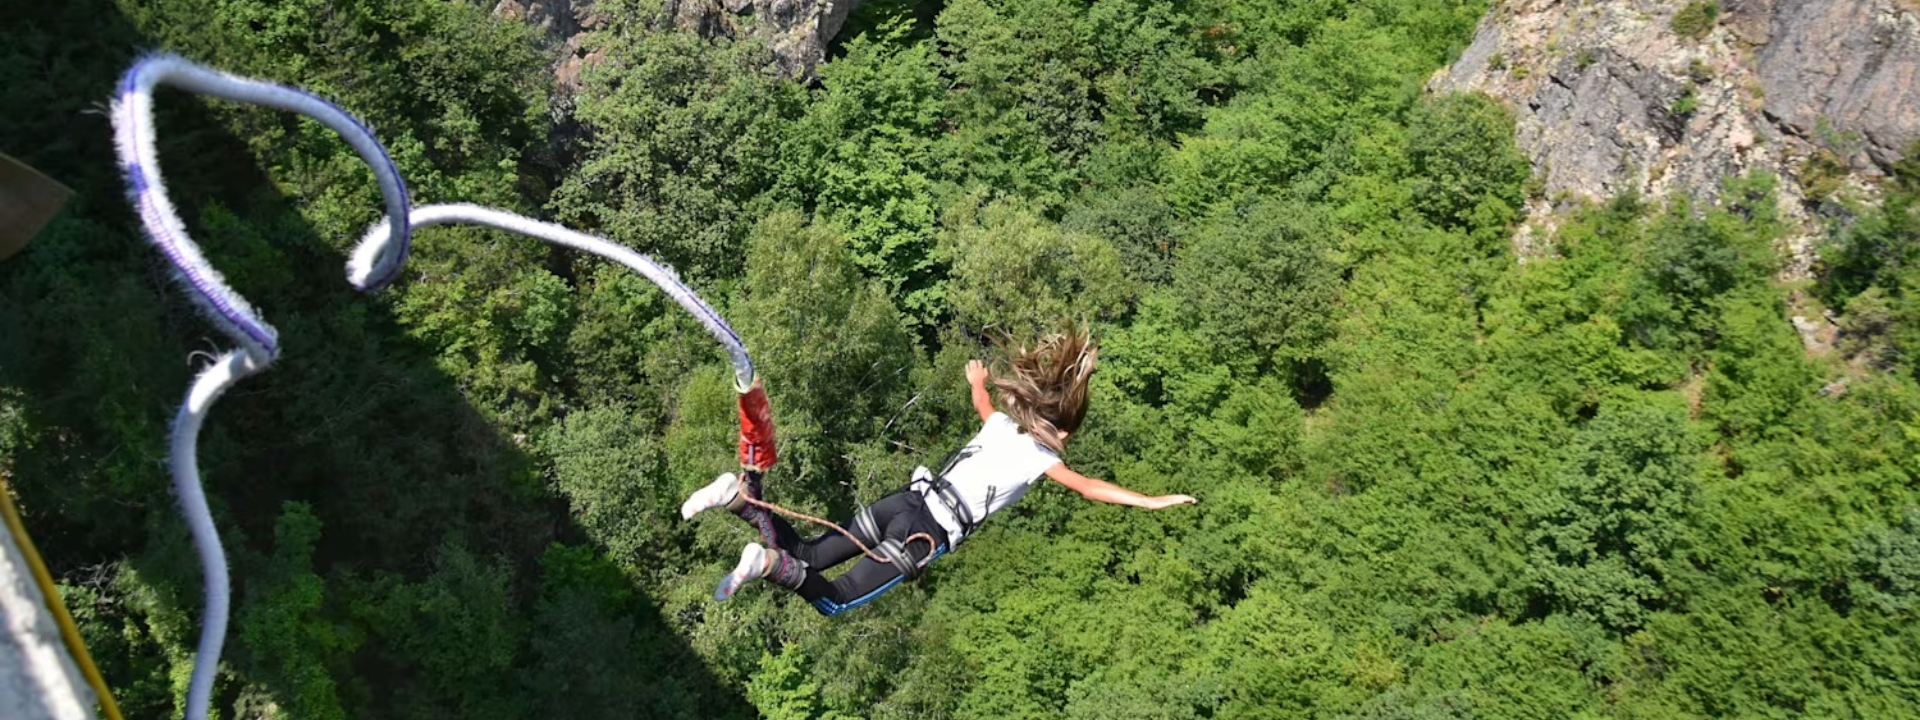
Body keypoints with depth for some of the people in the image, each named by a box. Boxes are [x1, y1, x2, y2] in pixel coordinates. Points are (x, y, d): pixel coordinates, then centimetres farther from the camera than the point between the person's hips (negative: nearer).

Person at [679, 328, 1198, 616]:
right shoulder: (1040, 456, 0)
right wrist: (1152, 501, -1)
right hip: (931, 530, -7)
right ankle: (770, 563, -29)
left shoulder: (1001, 423, 18)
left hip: (907, 502, 7)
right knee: (834, 601, -6)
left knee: (804, 558, 10)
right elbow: (1091, 489, -6)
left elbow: (981, 402, 40)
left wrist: (977, 379, 63)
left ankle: (743, 496, -9)